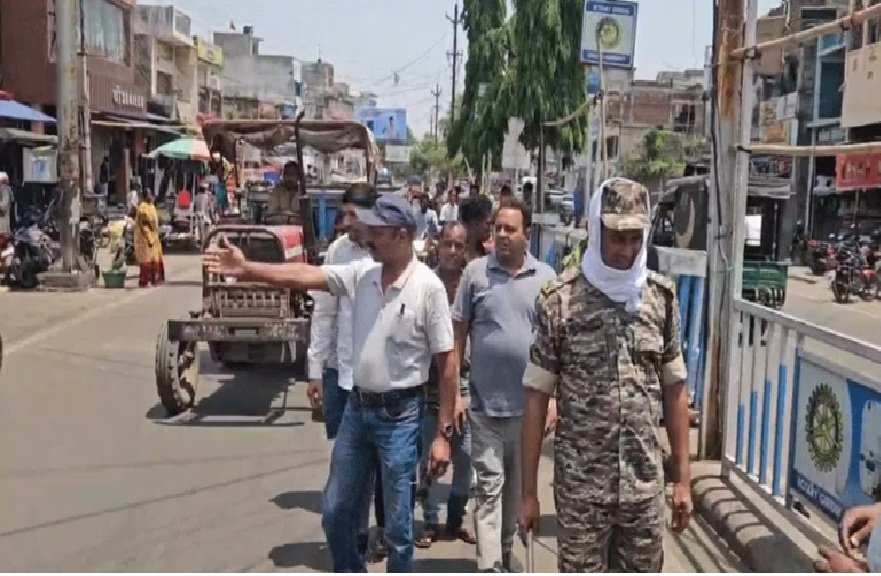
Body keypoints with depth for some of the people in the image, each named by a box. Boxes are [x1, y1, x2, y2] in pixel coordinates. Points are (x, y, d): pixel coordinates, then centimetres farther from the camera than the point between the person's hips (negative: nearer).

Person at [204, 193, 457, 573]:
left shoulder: (428, 287, -14)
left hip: (400, 415, -6)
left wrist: (443, 433, -13)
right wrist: (246, 269, -13)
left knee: (398, 526, 7)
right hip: (357, 407, 6)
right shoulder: (361, 274, 1)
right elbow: (303, 276, -2)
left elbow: (447, 364, -13)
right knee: (335, 513, 16)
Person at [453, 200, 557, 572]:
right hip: (485, 402, -2)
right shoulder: (476, 272, -3)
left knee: (517, 485, 16)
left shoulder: (545, 278, 0)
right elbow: (458, 333, 0)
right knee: (489, 485, 0)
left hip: (528, 403, 2)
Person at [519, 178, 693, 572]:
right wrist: (528, 490, -3)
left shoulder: (662, 297, 1)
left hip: (645, 485, 3)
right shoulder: (559, 300, -8)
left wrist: (682, 478, 7)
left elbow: (674, 390, 8)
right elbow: (537, 398, -5)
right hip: (580, 487, -2)